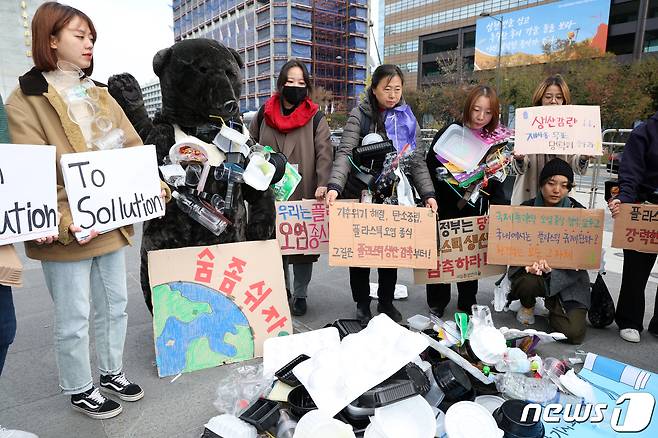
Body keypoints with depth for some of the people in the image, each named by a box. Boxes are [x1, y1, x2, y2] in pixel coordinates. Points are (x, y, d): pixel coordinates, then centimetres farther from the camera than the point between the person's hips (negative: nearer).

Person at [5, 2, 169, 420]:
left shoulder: (101, 95, 12)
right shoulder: (25, 100, -7)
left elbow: (133, 150, 7)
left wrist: (155, 188, -7)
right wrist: (64, 223, -27)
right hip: (67, 234, -6)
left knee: (115, 305, 17)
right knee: (74, 318, 8)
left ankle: (112, 372, 38)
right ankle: (80, 389, 29)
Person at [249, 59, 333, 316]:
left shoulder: (315, 117, 1)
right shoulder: (265, 114, 9)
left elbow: (324, 154, -9)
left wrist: (322, 185, -24)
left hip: (304, 194, -2)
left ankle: (300, 295, 21)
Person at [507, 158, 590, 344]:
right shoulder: (526, 209, -4)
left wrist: (551, 267, -28)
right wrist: (529, 263, -28)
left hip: (567, 275, 0)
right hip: (530, 270, 0)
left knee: (573, 333, -15)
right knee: (529, 282, -37)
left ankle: (553, 306, 21)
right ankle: (527, 306, 3)